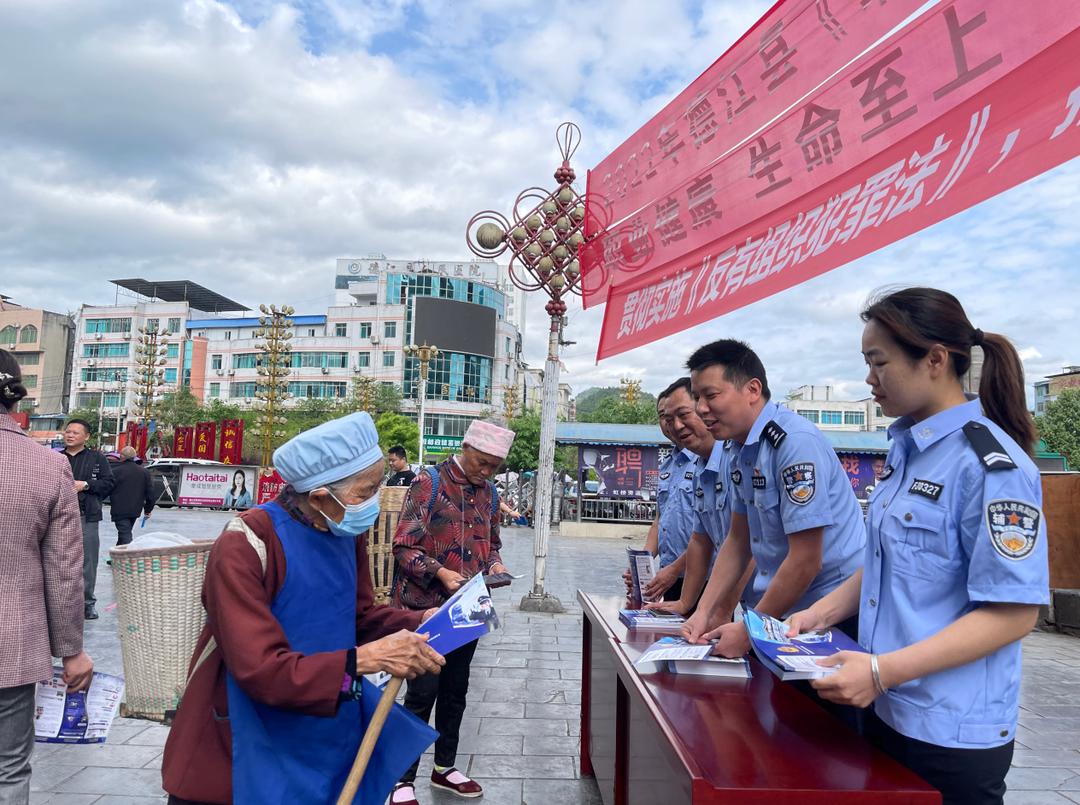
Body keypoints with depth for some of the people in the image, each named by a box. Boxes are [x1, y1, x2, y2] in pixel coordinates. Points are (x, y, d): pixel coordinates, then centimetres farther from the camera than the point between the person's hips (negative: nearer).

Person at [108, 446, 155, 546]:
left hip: (120, 510, -5)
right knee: (126, 533, 22)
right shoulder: (144, 472, 4)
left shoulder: (115, 471, -10)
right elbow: (150, 493, 5)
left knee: (125, 536, -8)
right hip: (135, 510, 6)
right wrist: (148, 509, 15)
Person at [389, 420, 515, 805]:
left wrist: (495, 564, -2)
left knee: (455, 691, 16)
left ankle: (445, 767, 33)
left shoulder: (489, 492, 8)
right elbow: (404, 546, -15)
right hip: (425, 607, -6)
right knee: (422, 693, 0)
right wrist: (440, 574, -26)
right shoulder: (429, 483, -12)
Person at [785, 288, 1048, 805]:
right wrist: (824, 612, 2)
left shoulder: (991, 466, -19)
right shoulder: (906, 451, 5)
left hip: (952, 732, -7)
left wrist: (883, 670, -25)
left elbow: (1013, 613, -21)